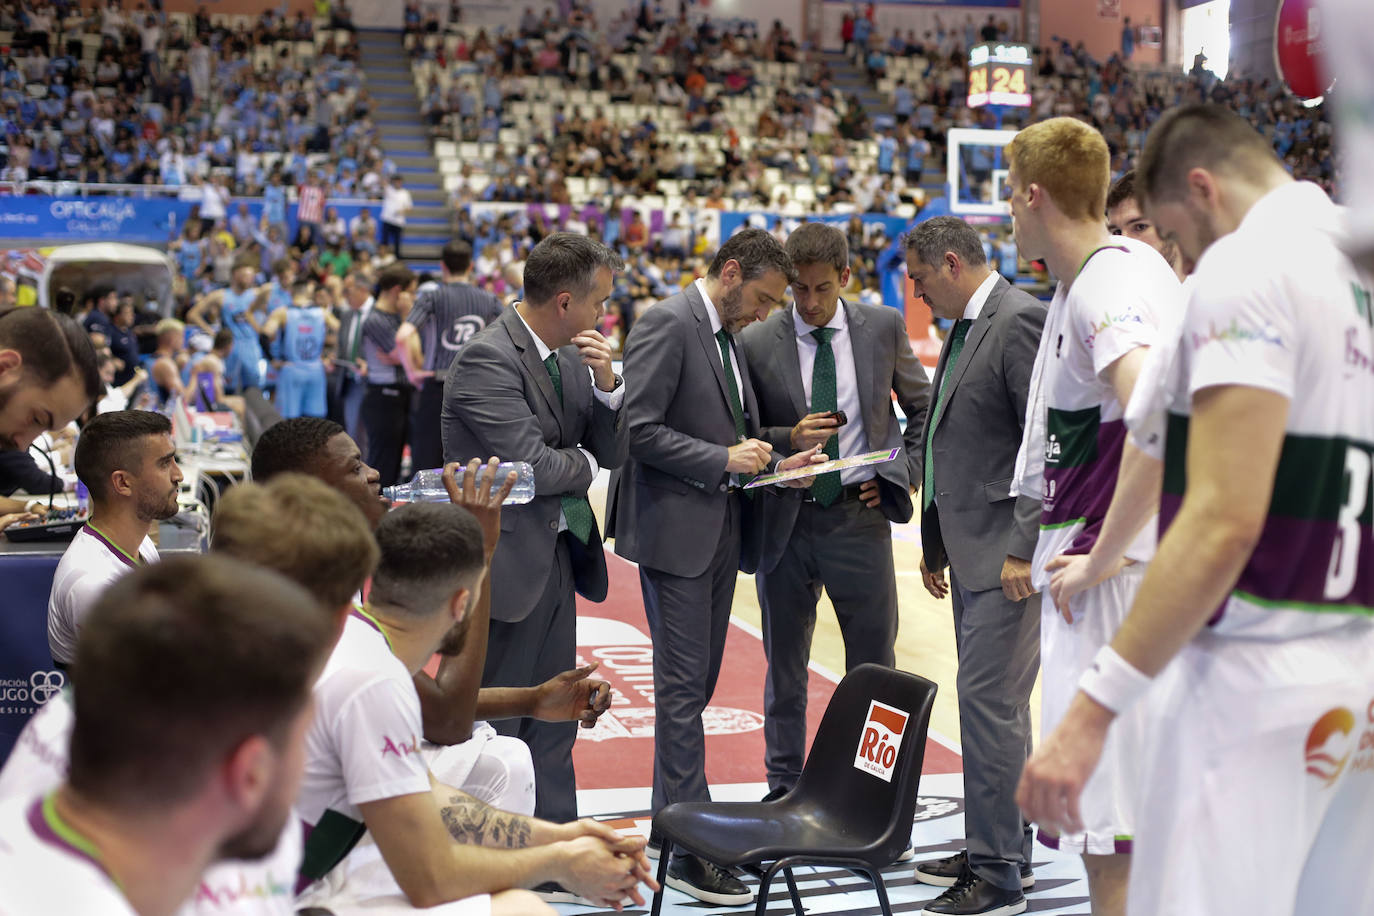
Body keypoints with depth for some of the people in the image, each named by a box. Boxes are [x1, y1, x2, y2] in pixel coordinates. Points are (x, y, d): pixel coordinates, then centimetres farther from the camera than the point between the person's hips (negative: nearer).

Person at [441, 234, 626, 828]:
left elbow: (614, 452, 9)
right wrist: (585, 462, -3)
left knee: (553, 724, 14)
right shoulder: (488, 359, -18)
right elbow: (535, 466, -23)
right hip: (507, 564, -9)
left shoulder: (572, 357, 10)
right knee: (494, 724, 0)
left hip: (556, 556, 9)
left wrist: (606, 383, -8)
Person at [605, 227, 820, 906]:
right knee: (684, 686, -8)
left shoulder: (730, 336, 17)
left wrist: (775, 462, 6)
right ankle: (687, 851, -5)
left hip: (722, 532, 9)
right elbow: (639, 429, -18)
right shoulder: (666, 325, -12)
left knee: (697, 685, 12)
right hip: (676, 530, -9)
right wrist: (724, 459, -18)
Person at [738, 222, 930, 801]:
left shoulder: (884, 328, 1)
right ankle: (784, 787, 22)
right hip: (784, 520, 0)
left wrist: (902, 473, 2)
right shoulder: (756, 342, -3)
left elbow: (924, 409, 13)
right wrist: (789, 439, -17)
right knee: (784, 663, 10)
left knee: (874, 662, 6)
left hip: (859, 515, 0)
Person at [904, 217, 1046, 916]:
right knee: (992, 701, 15)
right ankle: (1004, 848, 26)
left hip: (1009, 552, -10)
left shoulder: (1022, 321, -14)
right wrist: (936, 542, 21)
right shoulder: (964, 329, 17)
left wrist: (1025, 549, -21)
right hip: (971, 551, 10)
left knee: (990, 701, -9)